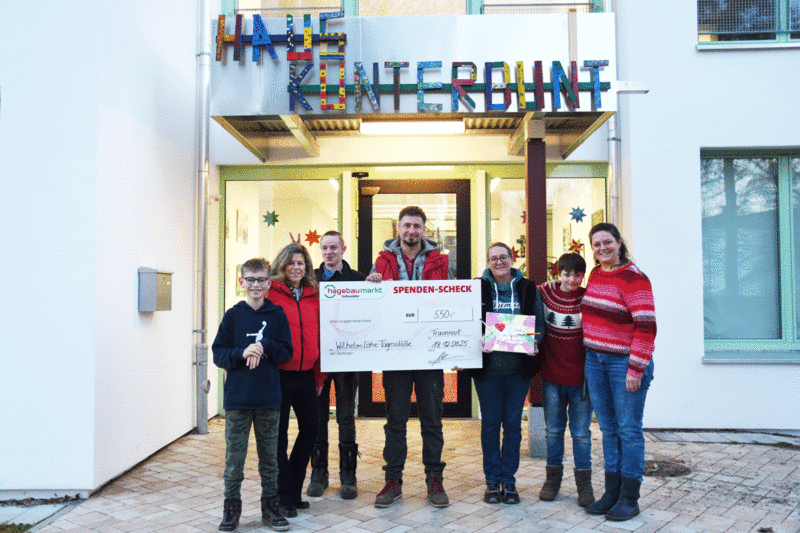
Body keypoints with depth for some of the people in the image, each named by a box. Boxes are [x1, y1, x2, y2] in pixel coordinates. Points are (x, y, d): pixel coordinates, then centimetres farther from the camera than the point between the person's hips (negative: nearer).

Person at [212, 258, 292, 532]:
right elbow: (218, 354, 0)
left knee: (269, 456, 10)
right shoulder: (232, 315, 2)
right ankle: (232, 507, 20)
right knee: (234, 457, 5)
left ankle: (270, 506, 24)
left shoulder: (277, 315, 4)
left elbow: (286, 352, 2)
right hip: (237, 398, -1)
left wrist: (264, 347, -15)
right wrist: (242, 353, -17)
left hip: (269, 398, 1)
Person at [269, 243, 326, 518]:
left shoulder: (314, 296, 10)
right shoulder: (273, 293, -3)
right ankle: (284, 496, 18)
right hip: (279, 373, -5)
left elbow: (319, 337, 12)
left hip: (306, 374, 5)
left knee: (310, 428, 10)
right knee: (279, 433, 5)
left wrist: (319, 375, 11)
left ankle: (294, 488, 28)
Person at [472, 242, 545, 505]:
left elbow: (539, 323, 7)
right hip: (488, 366, -1)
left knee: (513, 424, 7)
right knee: (490, 424, 6)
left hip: (519, 367, 1)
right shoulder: (478, 288, 3)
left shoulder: (528, 289, 5)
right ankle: (492, 481, 18)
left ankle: (508, 480, 20)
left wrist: (533, 343, -12)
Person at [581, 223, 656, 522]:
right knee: (608, 428, 12)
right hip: (595, 361, 7)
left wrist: (636, 370, -20)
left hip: (625, 362, -7)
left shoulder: (633, 278, -13)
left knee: (629, 429, 2)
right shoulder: (595, 274, 10)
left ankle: (629, 498, 13)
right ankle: (611, 492, 22)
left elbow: (646, 327, -17)